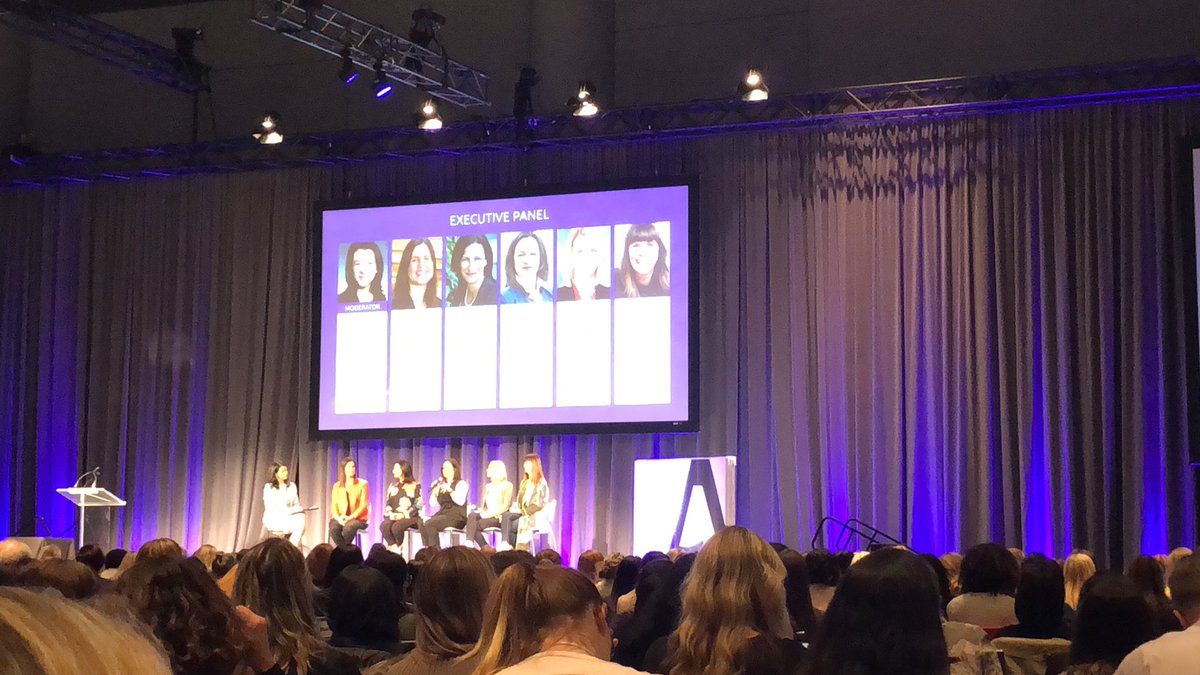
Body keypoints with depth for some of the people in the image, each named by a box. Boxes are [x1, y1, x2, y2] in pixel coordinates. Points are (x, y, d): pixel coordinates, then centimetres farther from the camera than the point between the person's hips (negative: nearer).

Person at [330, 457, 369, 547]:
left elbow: (364, 505, -2)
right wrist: (338, 518, -14)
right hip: (341, 519, 2)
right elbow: (334, 505, 7)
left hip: (358, 519, -2)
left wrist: (350, 517, -16)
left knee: (348, 527, -37)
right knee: (333, 527, -33)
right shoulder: (337, 486, 15)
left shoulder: (362, 484, 6)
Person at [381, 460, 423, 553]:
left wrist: (403, 515, -16)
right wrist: (390, 514, -5)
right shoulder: (393, 486, 20)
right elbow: (388, 504, 17)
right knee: (383, 526, -30)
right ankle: (394, 548, -21)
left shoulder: (415, 485, 3)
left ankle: (398, 547, -9)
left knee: (396, 527, -35)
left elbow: (417, 505, -5)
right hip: (394, 517, 4)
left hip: (409, 517, -4)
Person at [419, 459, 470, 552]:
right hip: (442, 513, 6)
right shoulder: (440, 484, 21)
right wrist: (434, 492, -2)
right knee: (422, 524, -23)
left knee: (429, 524, -29)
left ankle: (436, 551, -25)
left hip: (457, 517, -6)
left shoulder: (461, 484, 2)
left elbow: (461, 501, -16)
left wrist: (450, 490, -25)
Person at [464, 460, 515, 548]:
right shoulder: (487, 486, 23)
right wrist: (481, 511, -8)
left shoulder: (507, 485, 3)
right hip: (487, 515, 6)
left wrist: (490, 514, -19)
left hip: (499, 517, -6)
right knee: (471, 515, -28)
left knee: (476, 525, -30)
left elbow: (506, 506, -8)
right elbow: (483, 506, 17)